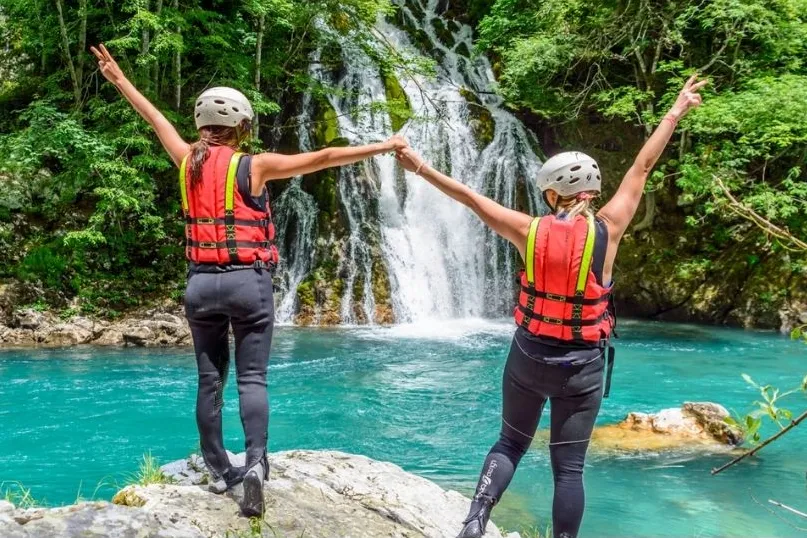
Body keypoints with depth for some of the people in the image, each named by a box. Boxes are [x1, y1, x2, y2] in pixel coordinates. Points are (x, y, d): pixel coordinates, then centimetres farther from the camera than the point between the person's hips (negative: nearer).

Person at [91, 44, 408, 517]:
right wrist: (384, 147, -2)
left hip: (201, 283, 4)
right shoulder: (253, 166, -5)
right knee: (252, 378, -3)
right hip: (248, 281, -4)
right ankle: (256, 462, -19)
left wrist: (120, 80, 40)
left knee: (210, 379, 10)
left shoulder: (188, 160, 7)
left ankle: (220, 470, 15)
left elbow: (157, 119, 23)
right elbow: (324, 158, -7)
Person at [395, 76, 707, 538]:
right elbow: (642, 167, -3)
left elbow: (470, 197, 0)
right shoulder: (606, 230, -11)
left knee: (510, 444, 18)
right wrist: (679, 109, 6)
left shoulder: (530, 231, -8)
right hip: (582, 366, -2)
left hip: (529, 357, 2)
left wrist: (421, 168, 11)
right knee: (569, 465, 6)